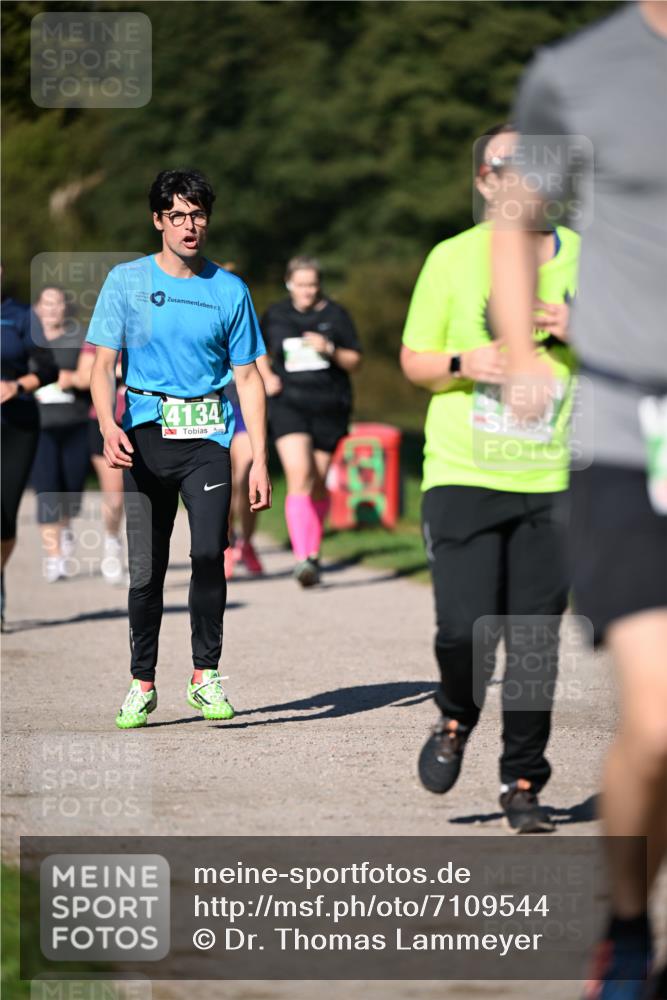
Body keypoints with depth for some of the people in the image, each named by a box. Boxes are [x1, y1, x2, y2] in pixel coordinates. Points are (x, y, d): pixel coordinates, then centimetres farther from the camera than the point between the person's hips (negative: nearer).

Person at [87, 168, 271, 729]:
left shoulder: (229, 290, 8)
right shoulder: (127, 281, 6)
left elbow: (249, 377, 9)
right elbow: (104, 364, 3)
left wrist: (260, 461, 2)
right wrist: (108, 425, -16)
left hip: (207, 436, 0)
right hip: (145, 434, 0)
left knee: (209, 551, -17)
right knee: (145, 570, -2)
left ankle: (206, 674, -5)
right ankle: (142, 683, 11)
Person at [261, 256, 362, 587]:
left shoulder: (335, 315, 3)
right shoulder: (275, 316, 7)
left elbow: (355, 361, 4)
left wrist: (330, 350, -14)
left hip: (329, 407, 1)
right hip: (289, 405, -1)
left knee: (318, 483, 8)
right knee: (299, 476, -18)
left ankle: (313, 552, 27)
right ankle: (301, 558, -27)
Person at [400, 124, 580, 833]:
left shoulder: (582, 258, 7)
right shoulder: (452, 259, 3)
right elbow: (413, 361, 7)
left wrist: (579, 333, -9)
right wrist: (465, 363, -13)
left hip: (550, 480, 2)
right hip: (462, 474, -1)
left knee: (535, 644, 1)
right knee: (465, 627, -13)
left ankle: (522, 783, 17)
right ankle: (456, 719, 20)